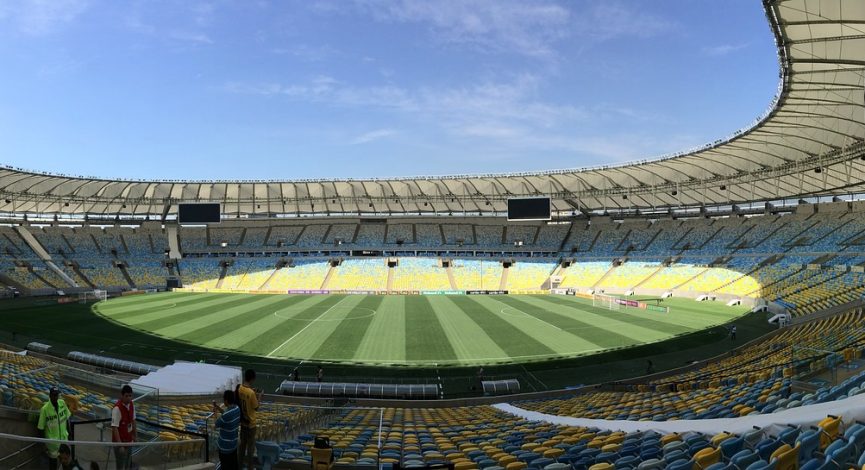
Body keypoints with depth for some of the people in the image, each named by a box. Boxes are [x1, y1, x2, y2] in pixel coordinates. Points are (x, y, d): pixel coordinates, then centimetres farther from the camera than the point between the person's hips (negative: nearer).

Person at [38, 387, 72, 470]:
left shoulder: (62, 403, -7)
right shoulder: (45, 409, -18)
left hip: (64, 437, 3)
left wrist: (69, 434, 7)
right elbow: (41, 428, -10)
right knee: (53, 459, 14)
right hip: (52, 439, -3)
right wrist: (44, 443, -6)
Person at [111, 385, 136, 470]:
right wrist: (120, 445, -26)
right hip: (120, 441, -7)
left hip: (129, 440, 7)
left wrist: (134, 435, 14)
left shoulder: (132, 405, -1)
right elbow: (114, 428, -25)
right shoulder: (117, 408, -24)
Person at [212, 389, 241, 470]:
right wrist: (218, 407, 11)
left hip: (225, 446, -7)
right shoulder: (237, 408, -7)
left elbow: (217, 425, -14)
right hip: (234, 443, 7)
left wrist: (215, 412, 1)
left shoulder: (226, 415, -31)